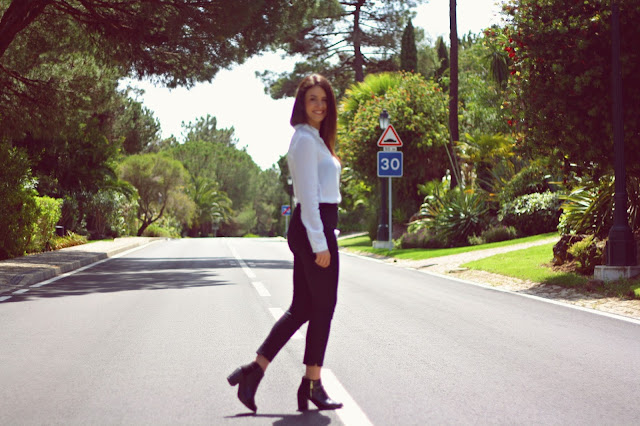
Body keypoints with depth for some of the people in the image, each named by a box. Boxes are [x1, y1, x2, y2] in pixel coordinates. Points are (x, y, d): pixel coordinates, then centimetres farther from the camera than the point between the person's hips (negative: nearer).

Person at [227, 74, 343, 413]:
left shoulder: (314, 139, 19)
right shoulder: (306, 140, -12)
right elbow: (308, 194, -18)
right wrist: (320, 242, -20)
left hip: (309, 229, 10)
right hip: (314, 230, -10)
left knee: (301, 308, 10)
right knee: (323, 307, 0)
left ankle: (254, 370, 10)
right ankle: (313, 385, 10)